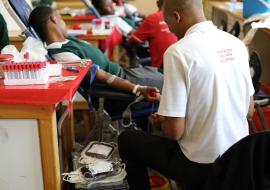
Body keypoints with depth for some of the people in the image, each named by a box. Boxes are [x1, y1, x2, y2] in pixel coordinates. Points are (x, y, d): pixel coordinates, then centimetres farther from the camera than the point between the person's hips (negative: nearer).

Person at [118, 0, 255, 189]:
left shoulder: (178, 52, -21)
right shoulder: (237, 43, -2)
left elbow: (174, 131, -21)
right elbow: (249, 111, 7)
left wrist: (162, 121, 4)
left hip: (202, 166, -6)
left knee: (127, 140, 17)